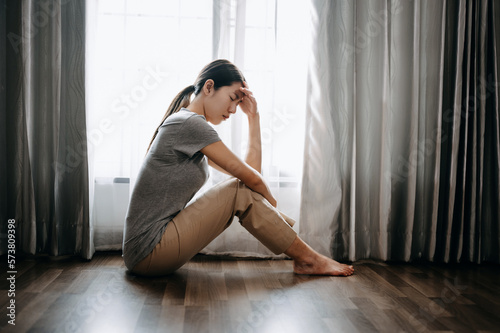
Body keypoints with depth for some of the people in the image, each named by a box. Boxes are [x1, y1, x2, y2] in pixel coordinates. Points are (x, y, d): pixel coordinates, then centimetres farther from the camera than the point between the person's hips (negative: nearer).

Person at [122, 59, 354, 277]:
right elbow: (250, 178, -13)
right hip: (148, 253, -9)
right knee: (240, 192, -13)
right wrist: (272, 205, 6)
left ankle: (304, 258, 7)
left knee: (242, 188, 4)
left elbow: (250, 171, 9)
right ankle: (308, 260, 0)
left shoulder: (189, 127, 14)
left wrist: (253, 116, 8)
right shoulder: (188, 123, -16)